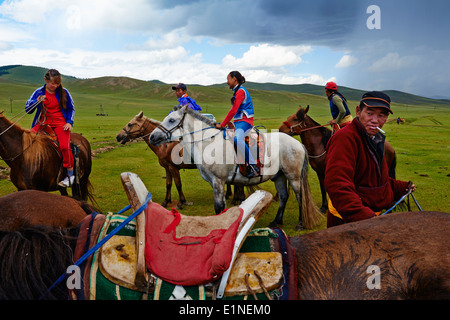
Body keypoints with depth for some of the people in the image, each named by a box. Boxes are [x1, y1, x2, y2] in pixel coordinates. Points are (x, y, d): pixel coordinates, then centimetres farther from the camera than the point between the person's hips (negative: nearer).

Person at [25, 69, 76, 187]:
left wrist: (69, 122, -3)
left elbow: (71, 109, 13)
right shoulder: (39, 92, 4)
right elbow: (27, 109, 5)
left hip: (60, 124, -3)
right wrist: (36, 101, -15)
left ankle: (70, 174, -13)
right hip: (43, 123, 3)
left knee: (65, 146, -27)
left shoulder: (64, 92, 2)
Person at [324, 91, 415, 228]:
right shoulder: (344, 138, -23)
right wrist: (366, 218, -42)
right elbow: (338, 187, -35)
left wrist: (401, 187, 17)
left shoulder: (375, 139, 12)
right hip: (347, 220, -9)